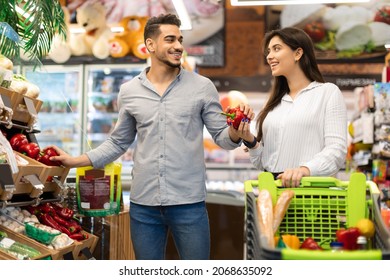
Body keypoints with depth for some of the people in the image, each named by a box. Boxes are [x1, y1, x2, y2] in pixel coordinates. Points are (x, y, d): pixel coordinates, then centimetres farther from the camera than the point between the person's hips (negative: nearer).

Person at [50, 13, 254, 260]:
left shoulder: (202, 86, 0)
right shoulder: (128, 91, 6)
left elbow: (222, 137, 1)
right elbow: (118, 143, 15)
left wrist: (236, 132, -21)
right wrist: (76, 161, 8)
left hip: (189, 203, -2)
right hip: (143, 204, 2)